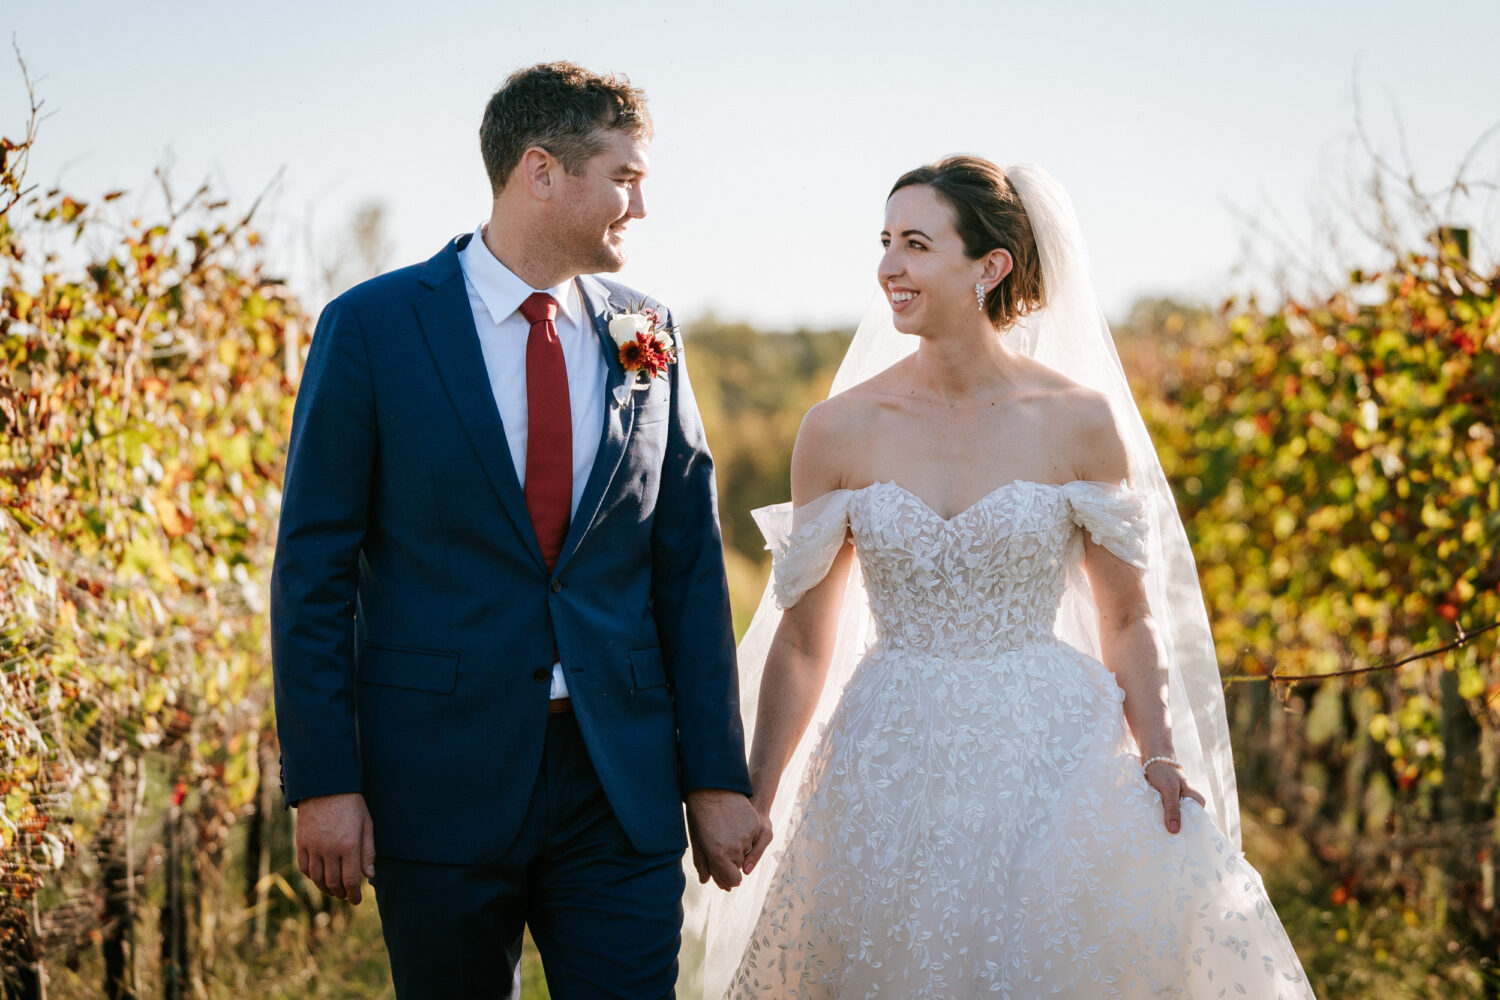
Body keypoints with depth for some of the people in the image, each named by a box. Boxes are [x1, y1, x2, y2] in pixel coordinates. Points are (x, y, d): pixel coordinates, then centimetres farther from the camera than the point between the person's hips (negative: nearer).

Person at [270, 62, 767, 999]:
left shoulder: (647, 334, 7)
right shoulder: (372, 327, -3)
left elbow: (690, 563, 8)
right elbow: (315, 569, -4)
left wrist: (717, 777, 4)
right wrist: (324, 781, -9)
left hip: (621, 784, 3)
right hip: (442, 774, -2)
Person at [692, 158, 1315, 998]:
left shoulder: (1078, 420, -4)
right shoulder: (842, 430, -2)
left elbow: (1128, 617, 4)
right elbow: (804, 640, 5)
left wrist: (1159, 756, -10)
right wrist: (750, 806, 1)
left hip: (1048, 752, -1)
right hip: (892, 766, 1)